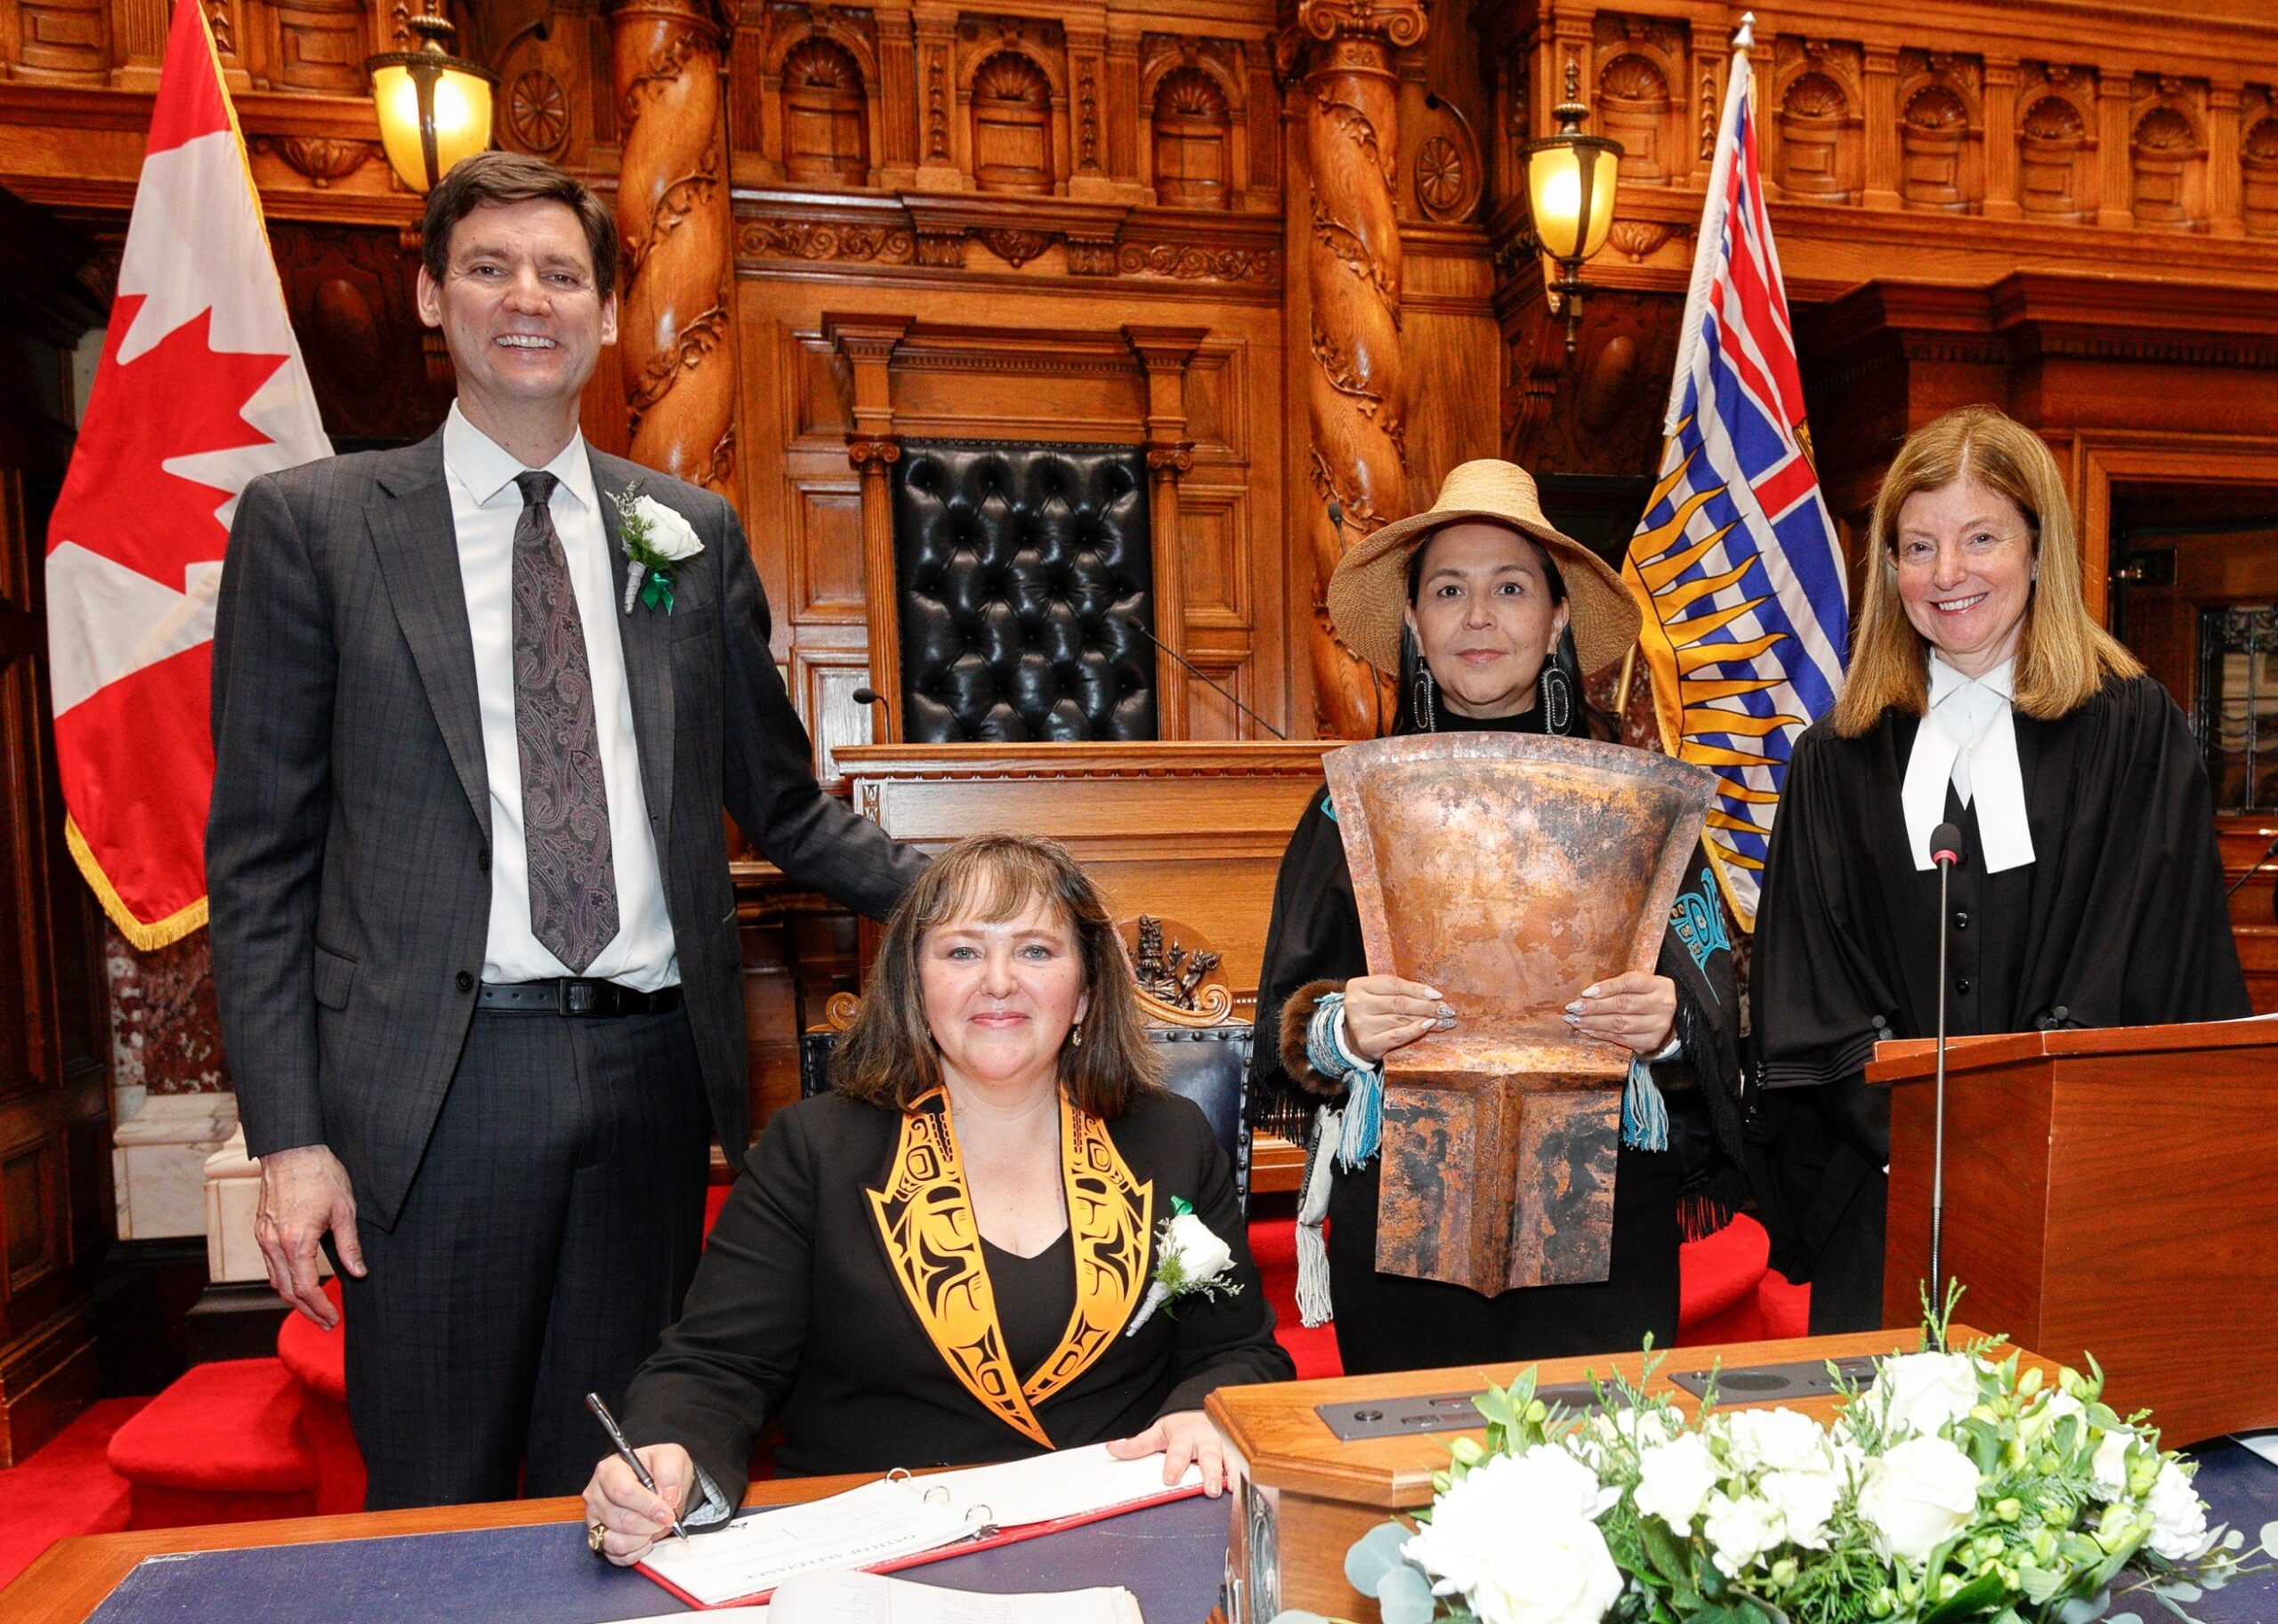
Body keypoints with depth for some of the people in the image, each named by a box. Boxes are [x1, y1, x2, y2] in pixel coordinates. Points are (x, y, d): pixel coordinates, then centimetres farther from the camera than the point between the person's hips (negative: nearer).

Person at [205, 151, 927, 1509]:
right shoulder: (311, 522, 2)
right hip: (441, 1079, -2)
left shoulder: (694, 531, 9)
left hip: (655, 1062, 3)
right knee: (441, 1505, 11)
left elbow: (780, 802, 13)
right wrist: (288, 1134, -5)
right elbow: (263, 852, 0)